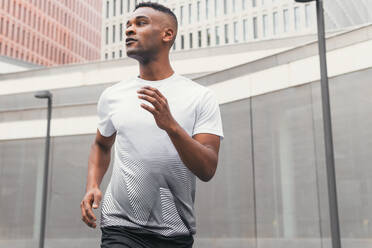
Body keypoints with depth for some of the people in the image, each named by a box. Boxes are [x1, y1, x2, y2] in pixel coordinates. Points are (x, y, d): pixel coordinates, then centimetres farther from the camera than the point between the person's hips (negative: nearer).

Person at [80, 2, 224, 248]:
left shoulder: (202, 97, -5)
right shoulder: (112, 95, 4)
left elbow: (207, 170, -12)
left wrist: (171, 126, -26)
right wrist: (92, 186, 2)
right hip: (121, 227, 1)